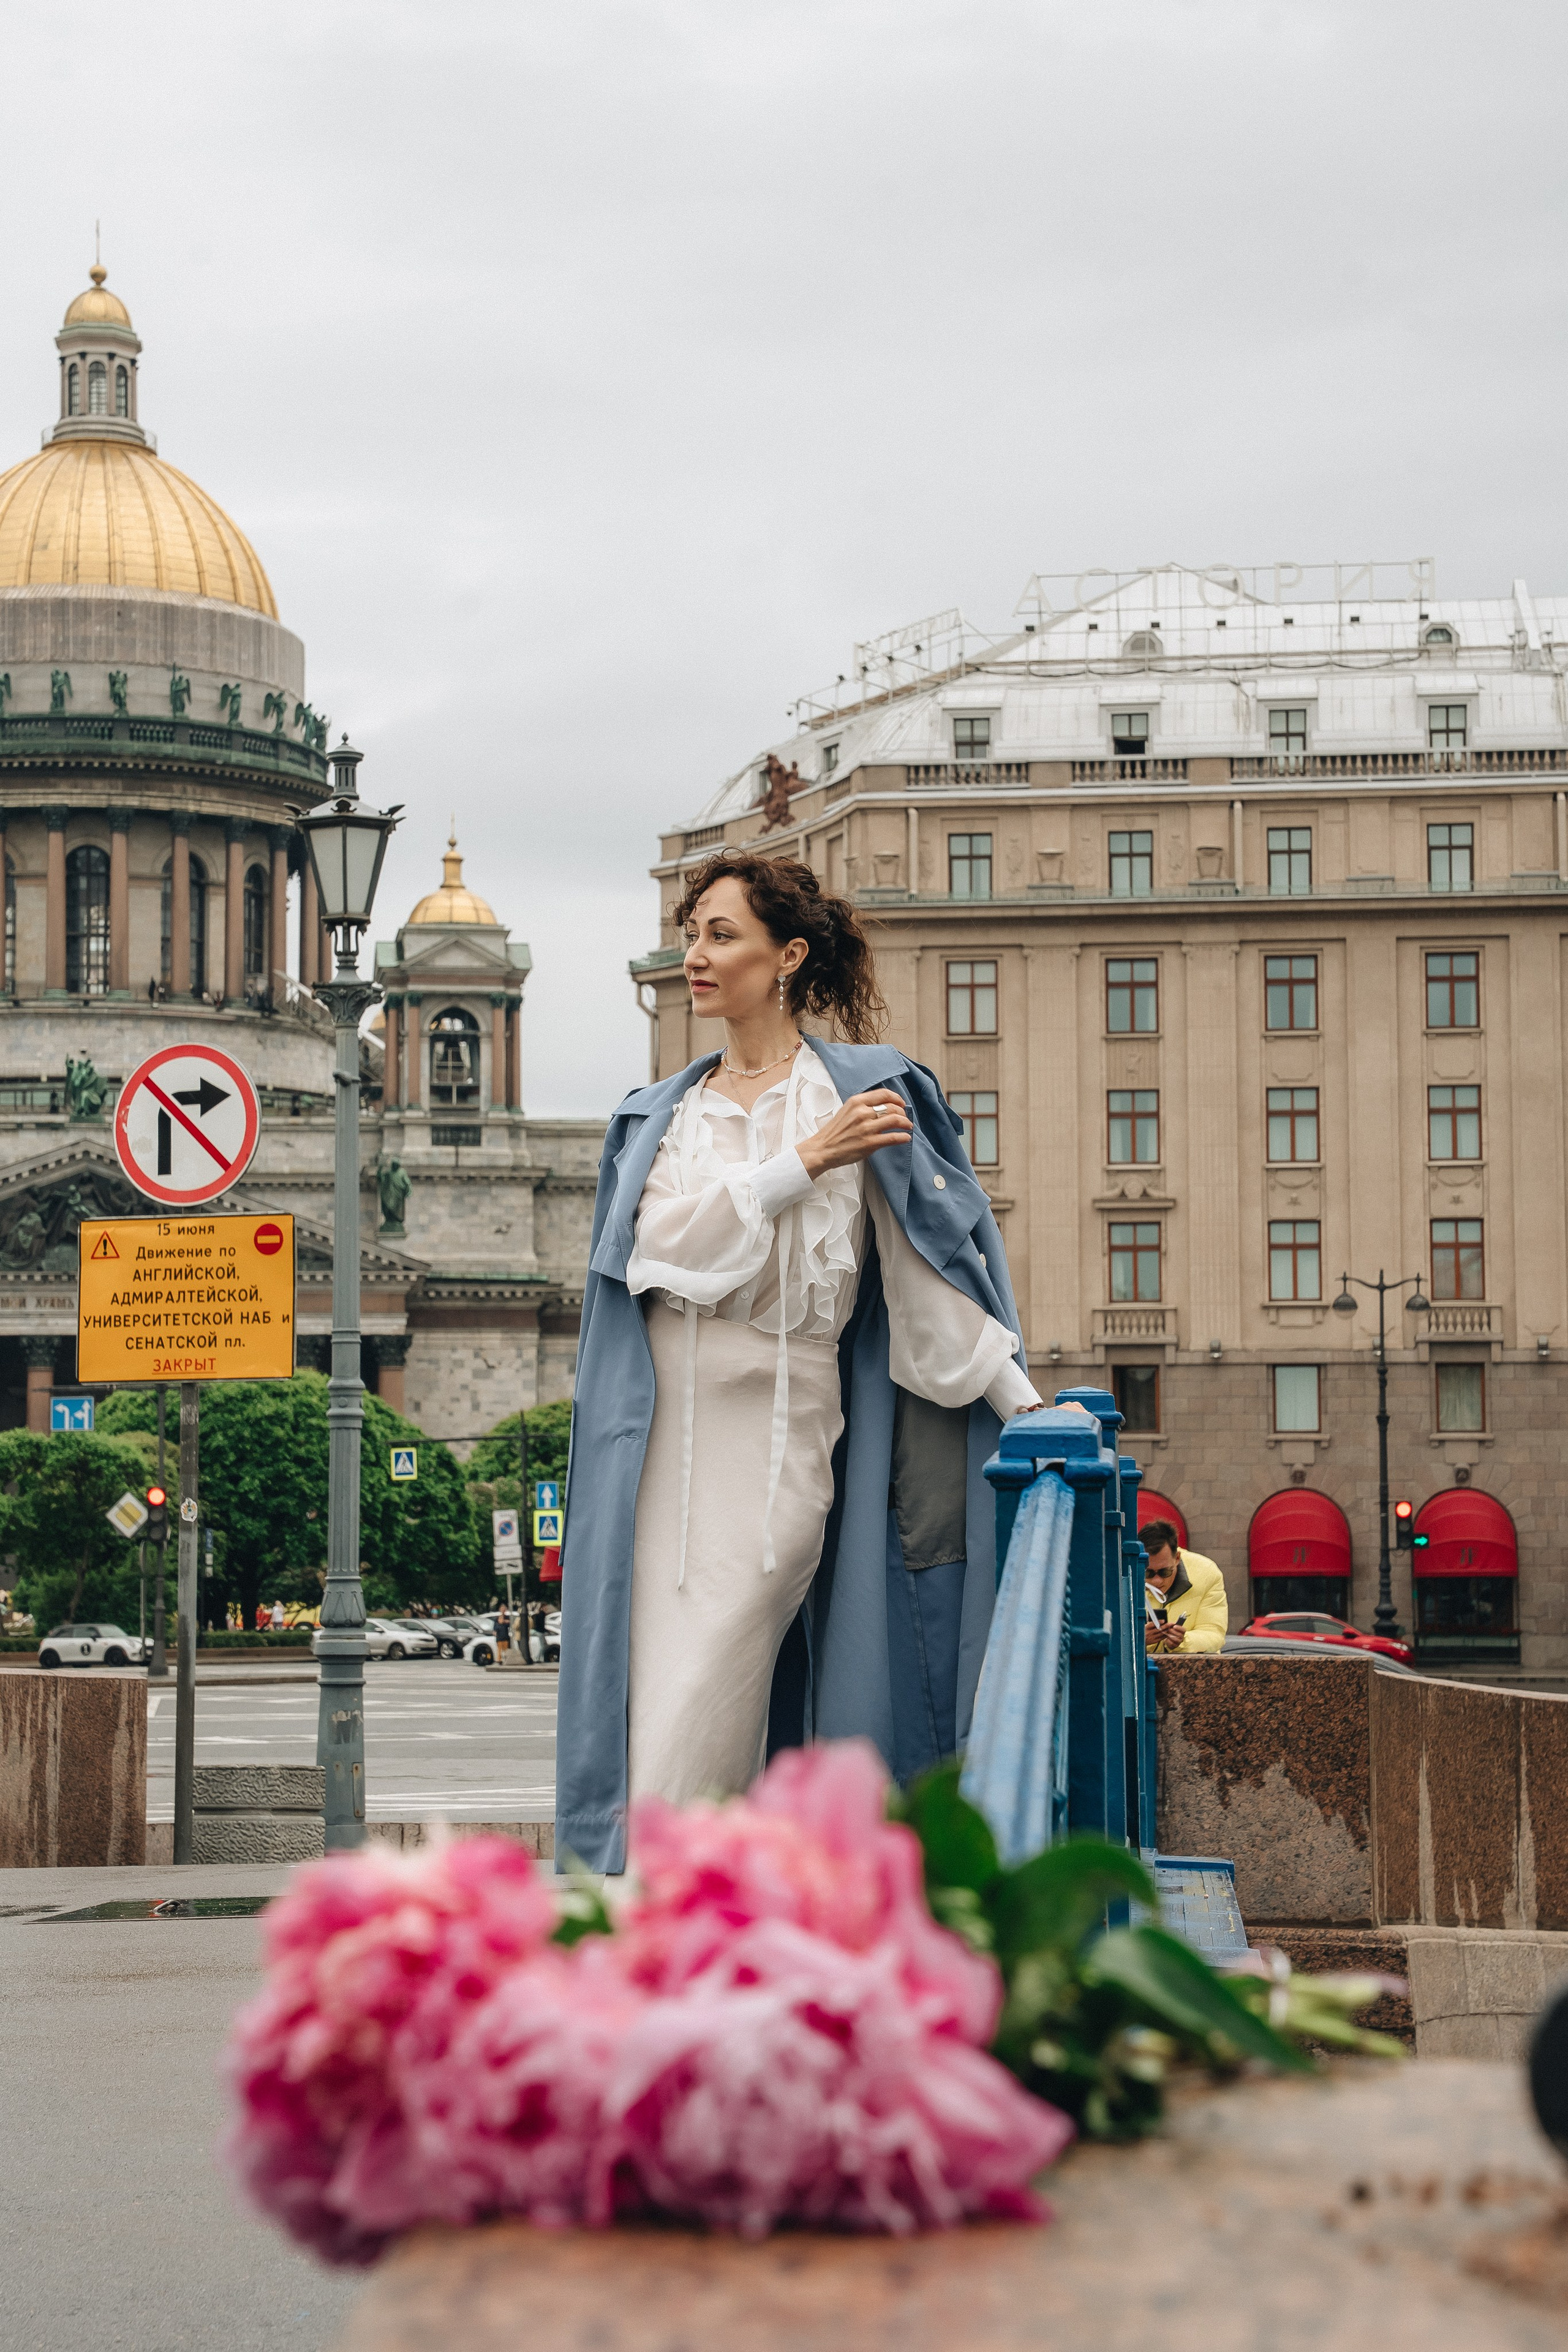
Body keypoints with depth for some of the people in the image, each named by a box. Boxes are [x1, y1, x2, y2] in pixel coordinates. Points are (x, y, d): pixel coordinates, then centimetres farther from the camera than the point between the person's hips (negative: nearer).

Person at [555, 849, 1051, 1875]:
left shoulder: (864, 1090, 2)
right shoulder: (662, 1114, 17)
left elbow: (938, 1261, -1)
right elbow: (661, 1244, -2)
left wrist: (1031, 1407, -7)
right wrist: (805, 1162, -10)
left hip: (774, 1439, -5)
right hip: (661, 1442, 5)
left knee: (692, 1731, -12)